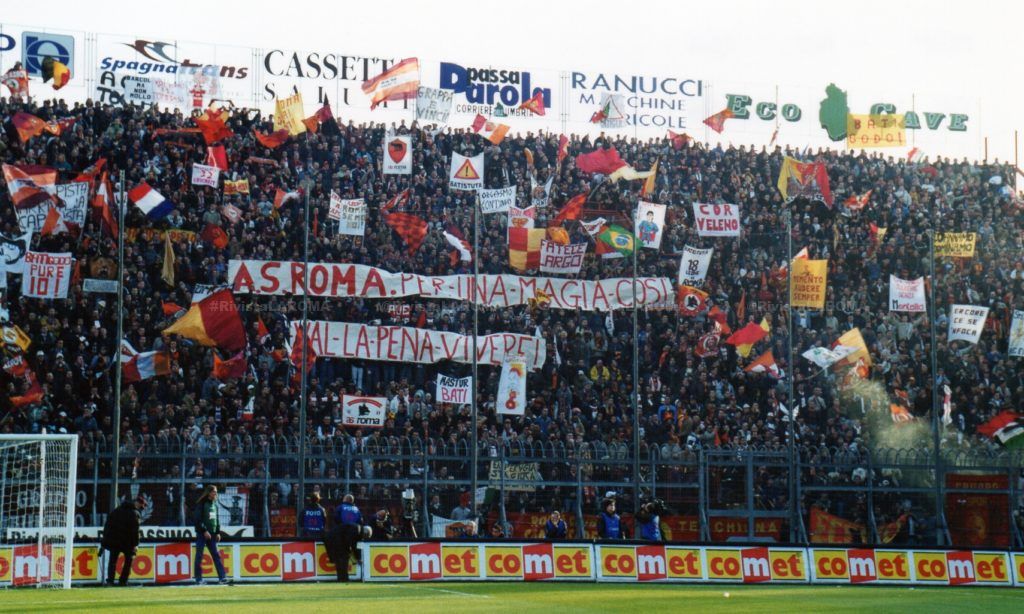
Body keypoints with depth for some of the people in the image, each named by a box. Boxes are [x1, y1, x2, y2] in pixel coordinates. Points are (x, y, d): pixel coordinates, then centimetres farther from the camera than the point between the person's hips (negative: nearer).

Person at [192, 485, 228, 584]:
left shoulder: (214, 504, 14)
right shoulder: (201, 504, -7)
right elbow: (197, 519, -13)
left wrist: (218, 532, 12)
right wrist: (204, 531, -17)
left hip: (212, 534, 6)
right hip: (202, 534, -6)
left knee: (216, 555, 1)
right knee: (199, 556, -2)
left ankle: (222, 577, -1)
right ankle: (198, 579, 3)